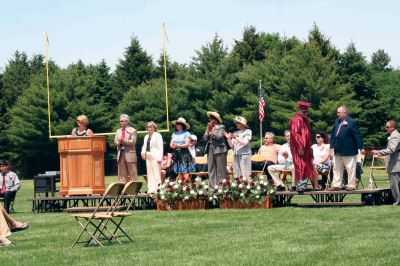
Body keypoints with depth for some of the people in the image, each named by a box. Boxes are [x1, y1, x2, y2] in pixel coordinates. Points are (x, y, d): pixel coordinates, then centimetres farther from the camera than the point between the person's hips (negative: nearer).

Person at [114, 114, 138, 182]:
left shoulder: (132, 130, 0)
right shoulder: (118, 131, 18)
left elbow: (133, 142, -10)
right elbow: (115, 141, 11)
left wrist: (124, 141, -18)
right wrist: (119, 142, -11)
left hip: (130, 154, -5)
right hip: (120, 153, 5)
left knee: (132, 173, -4)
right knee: (122, 173, 5)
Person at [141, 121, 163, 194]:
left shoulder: (157, 135, -2)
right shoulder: (146, 136, 19)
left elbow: (160, 147, -8)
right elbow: (144, 146, 21)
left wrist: (159, 158, -15)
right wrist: (143, 152, -1)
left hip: (155, 156, -7)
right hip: (148, 157, 7)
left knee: (156, 173, -10)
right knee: (150, 174, 6)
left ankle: (157, 189, -10)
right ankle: (151, 189, 9)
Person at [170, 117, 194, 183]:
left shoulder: (186, 134, -1)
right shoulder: (174, 134, 15)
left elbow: (187, 144, -9)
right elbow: (171, 144, 12)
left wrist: (178, 146, -21)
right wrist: (173, 146, -11)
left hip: (184, 154, -5)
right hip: (177, 155, 5)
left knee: (185, 175, -12)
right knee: (179, 175, 2)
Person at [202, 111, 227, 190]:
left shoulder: (221, 127, 2)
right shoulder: (208, 127, 17)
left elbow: (219, 137, -12)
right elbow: (204, 139, 10)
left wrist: (211, 132, -8)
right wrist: (208, 131, -3)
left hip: (219, 150, -6)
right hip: (210, 149, 6)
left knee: (220, 169, -6)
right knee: (211, 169, 3)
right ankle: (212, 186, 5)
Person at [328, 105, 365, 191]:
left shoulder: (352, 123, -12)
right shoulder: (336, 122, 9)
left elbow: (357, 136, -13)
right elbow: (333, 135, 14)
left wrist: (361, 148, -14)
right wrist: (332, 146, 8)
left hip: (348, 151, -7)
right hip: (338, 151, 7)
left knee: (350, 169, 1)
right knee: (337, 169, 10)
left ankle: (351, 185, 8)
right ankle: (336, 185, 16)